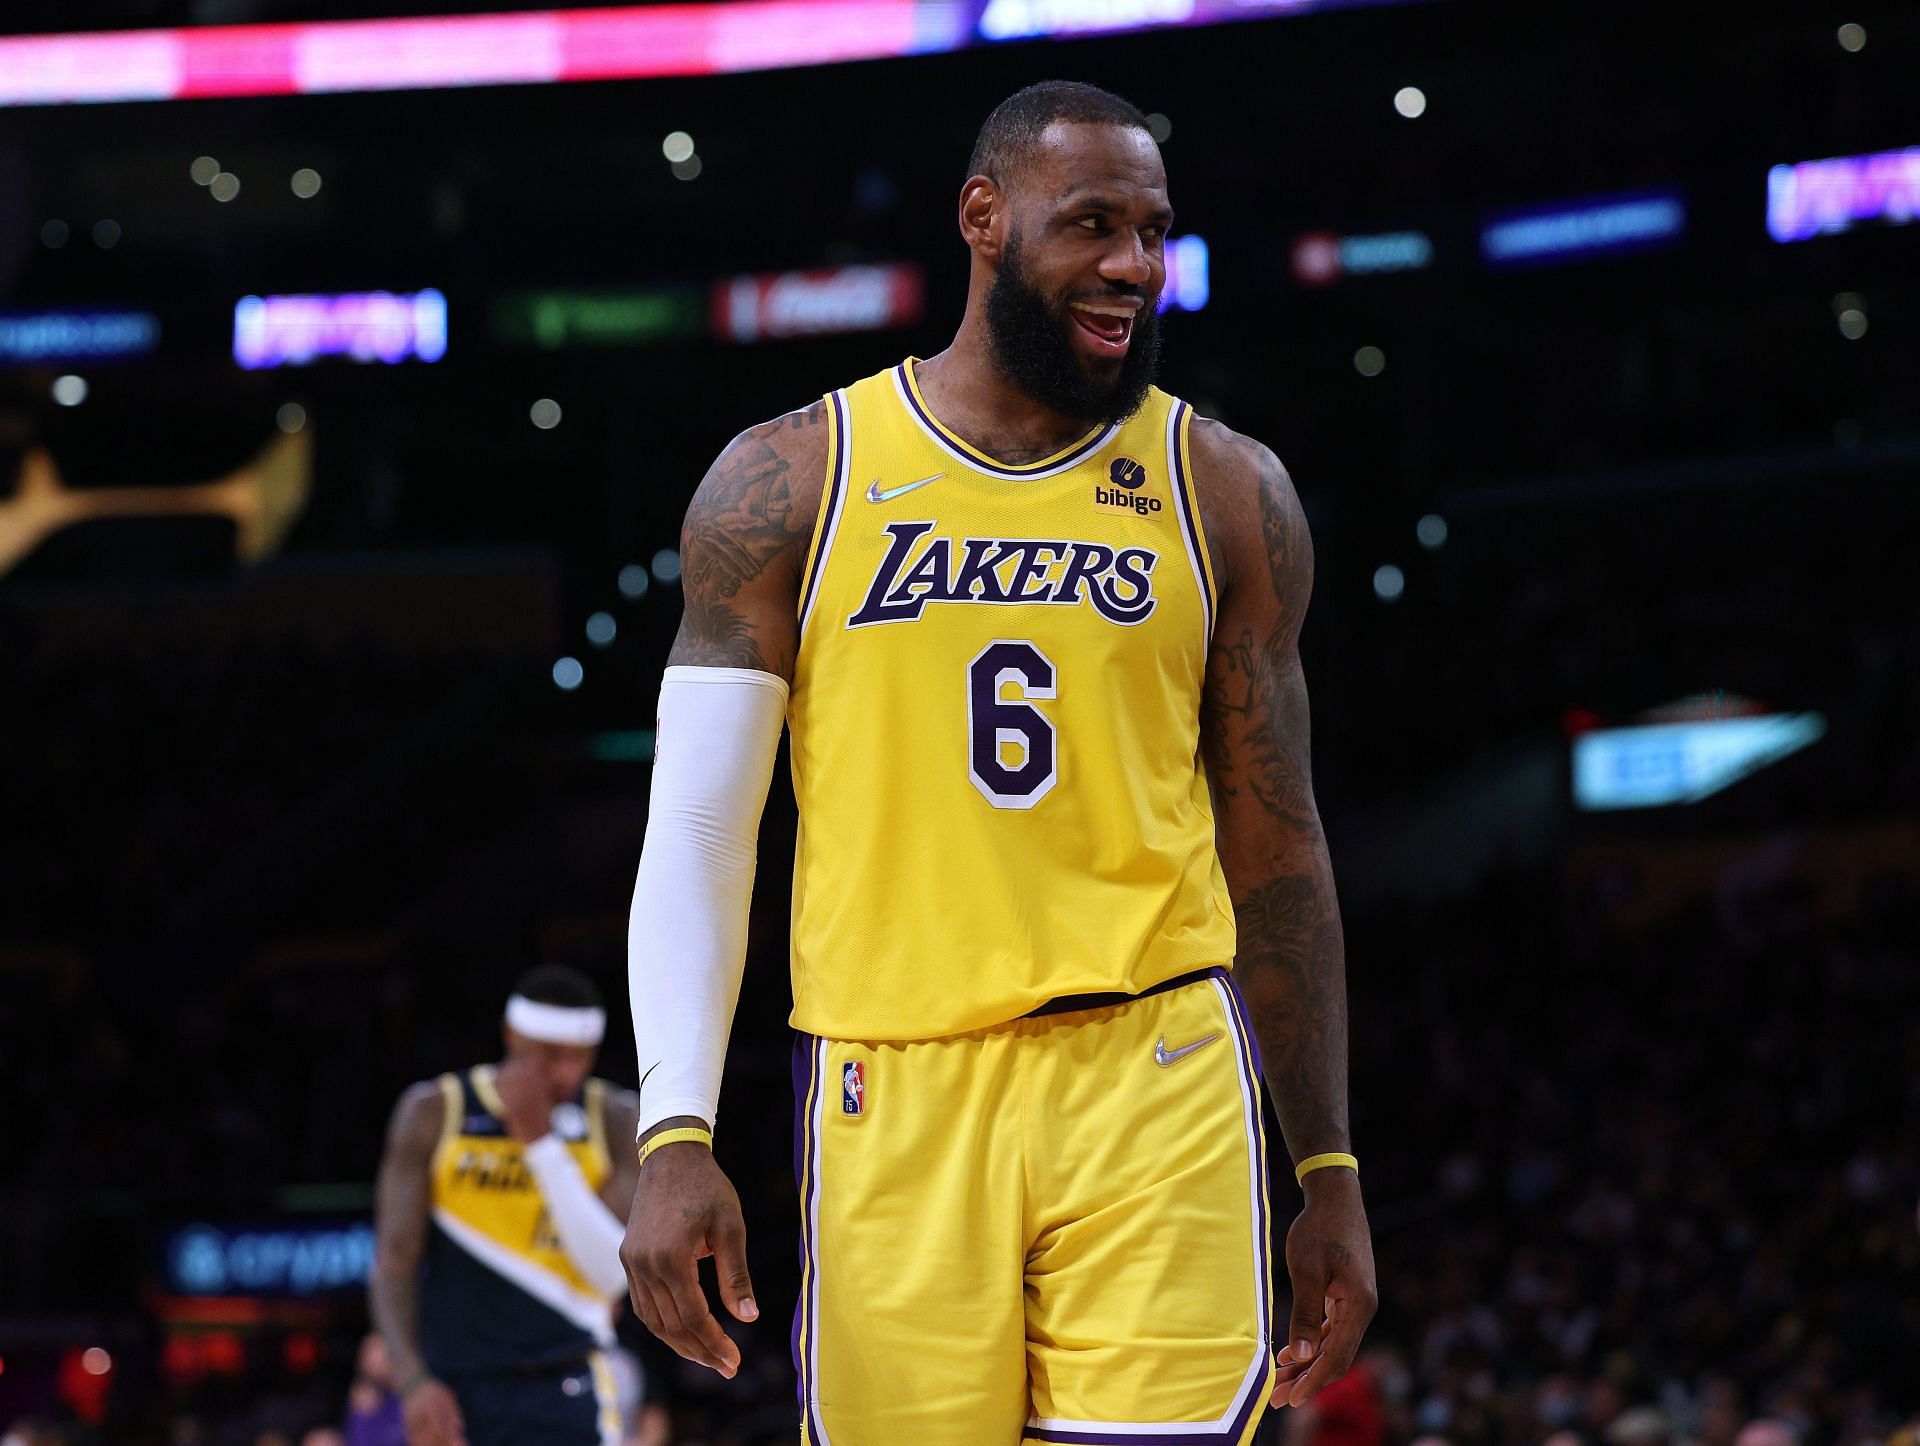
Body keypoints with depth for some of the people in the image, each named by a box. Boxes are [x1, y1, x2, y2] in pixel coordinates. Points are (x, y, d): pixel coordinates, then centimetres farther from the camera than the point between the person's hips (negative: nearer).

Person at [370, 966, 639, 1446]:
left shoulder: (616, 1120, 2)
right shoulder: (434, 1113, 1)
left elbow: (614, 1273, -8)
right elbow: (394, 1261, -2)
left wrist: (542, 1143, -13)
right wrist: (412, 1379, -16)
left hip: (565, 1390, -1)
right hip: (453, 1387, 1)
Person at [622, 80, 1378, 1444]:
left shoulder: (1225, 494, 9)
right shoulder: (790, 484, 5)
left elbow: (1277, 849, 14)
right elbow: (698, 834, 4)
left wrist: (1330, 1168, 12)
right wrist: (675, 1137, -6)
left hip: (1153, 1076, 0)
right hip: (892, 1092, 0)